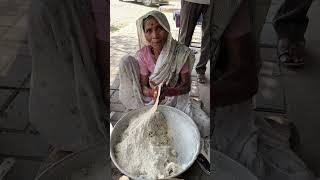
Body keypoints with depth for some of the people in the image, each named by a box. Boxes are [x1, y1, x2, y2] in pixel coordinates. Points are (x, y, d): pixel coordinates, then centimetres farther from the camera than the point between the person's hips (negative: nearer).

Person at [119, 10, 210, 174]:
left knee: (205, 125, -23)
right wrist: (152, 92, -33)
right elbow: (144, 86, -8)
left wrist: (167, 91, -34)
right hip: (150, 98, 2)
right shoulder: (143, 54, -13)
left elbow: (186, 86, -14)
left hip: (175, 96, -2)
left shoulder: (181, 53, -18)